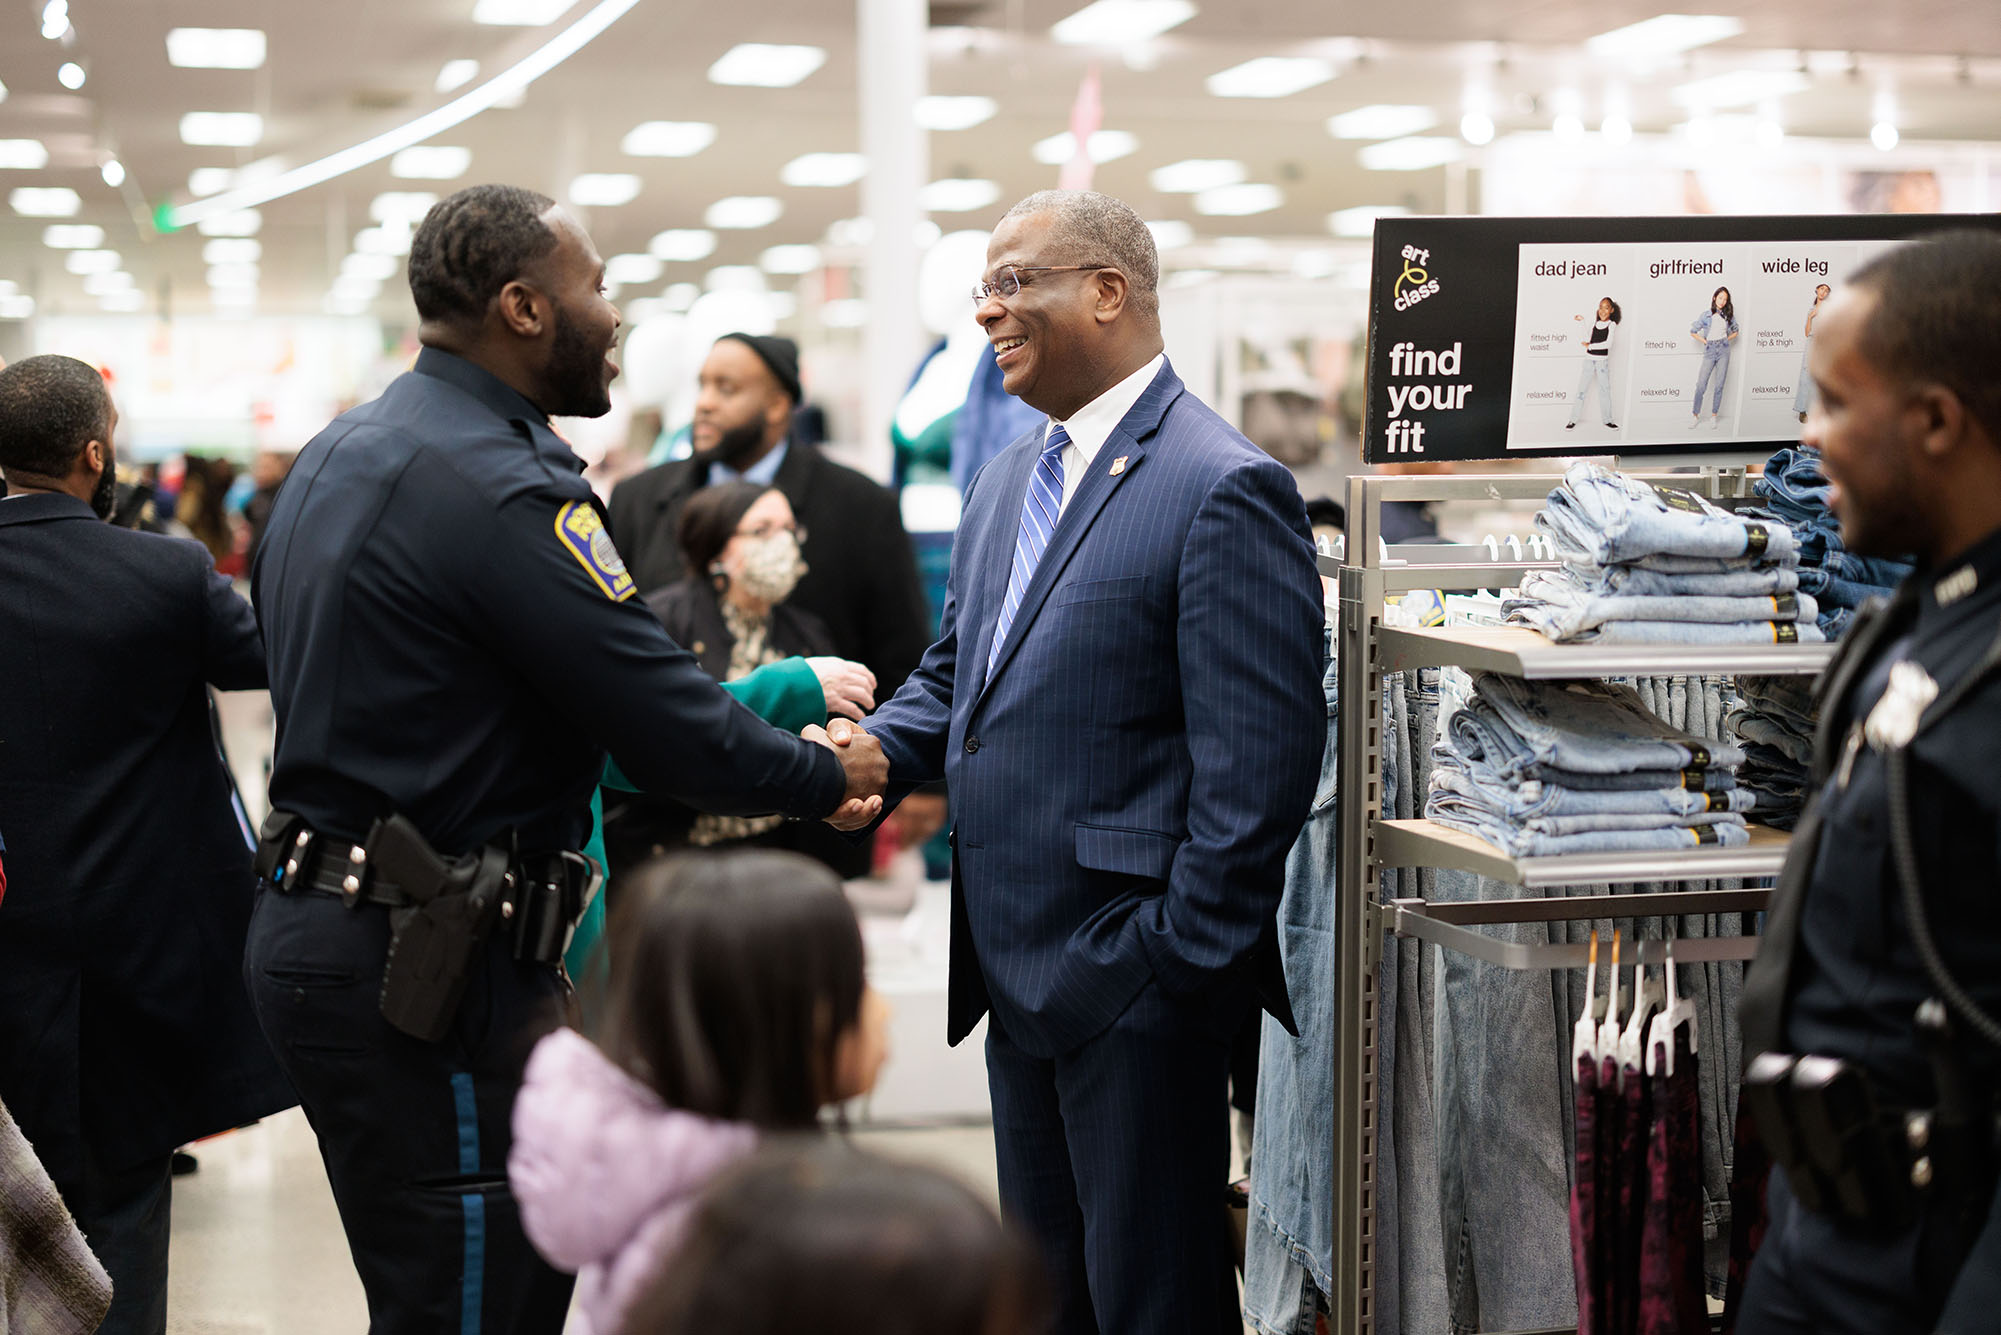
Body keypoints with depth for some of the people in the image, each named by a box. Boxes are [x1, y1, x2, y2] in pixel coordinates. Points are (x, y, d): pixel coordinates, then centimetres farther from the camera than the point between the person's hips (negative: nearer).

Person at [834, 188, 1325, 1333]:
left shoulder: (1225, 488, -15)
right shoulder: (1004, 485, 14)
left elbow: (1260, 757, -19)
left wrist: (1185, 956, -19)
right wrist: (874, 747, 2)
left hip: (1134, 979, -9)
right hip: (1019, 968, 9)